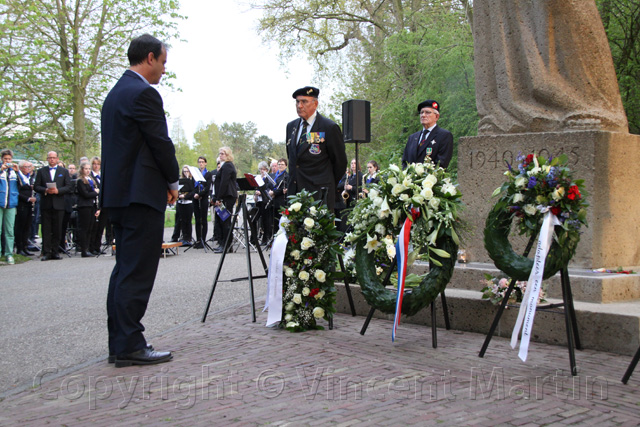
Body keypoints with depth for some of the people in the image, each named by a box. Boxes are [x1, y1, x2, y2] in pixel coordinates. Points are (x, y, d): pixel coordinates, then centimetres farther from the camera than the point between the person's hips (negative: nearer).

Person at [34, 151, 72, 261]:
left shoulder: (64, 171, 11)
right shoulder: (41, 171, 11)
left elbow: (68, 187, 3)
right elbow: (36, 187, 5)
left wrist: (57, 191, -13)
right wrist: (45, 190, -14)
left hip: (58, 205, 0)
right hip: (45, 205, 0)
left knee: (57, 230, 1)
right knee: (46, 230, -1)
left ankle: (55, 252, 7)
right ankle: (46, 252, 1)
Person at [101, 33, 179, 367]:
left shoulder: (116, 93, 18)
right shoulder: (144, 93, -12)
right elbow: (161, 143, -14)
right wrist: (173, 183, 2)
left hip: (117, 194, 10)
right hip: (141, 194, -10)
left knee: (124, 270, 13)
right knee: (137, 273, -6)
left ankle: (119, 344, 17)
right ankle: (129, 346, -3)